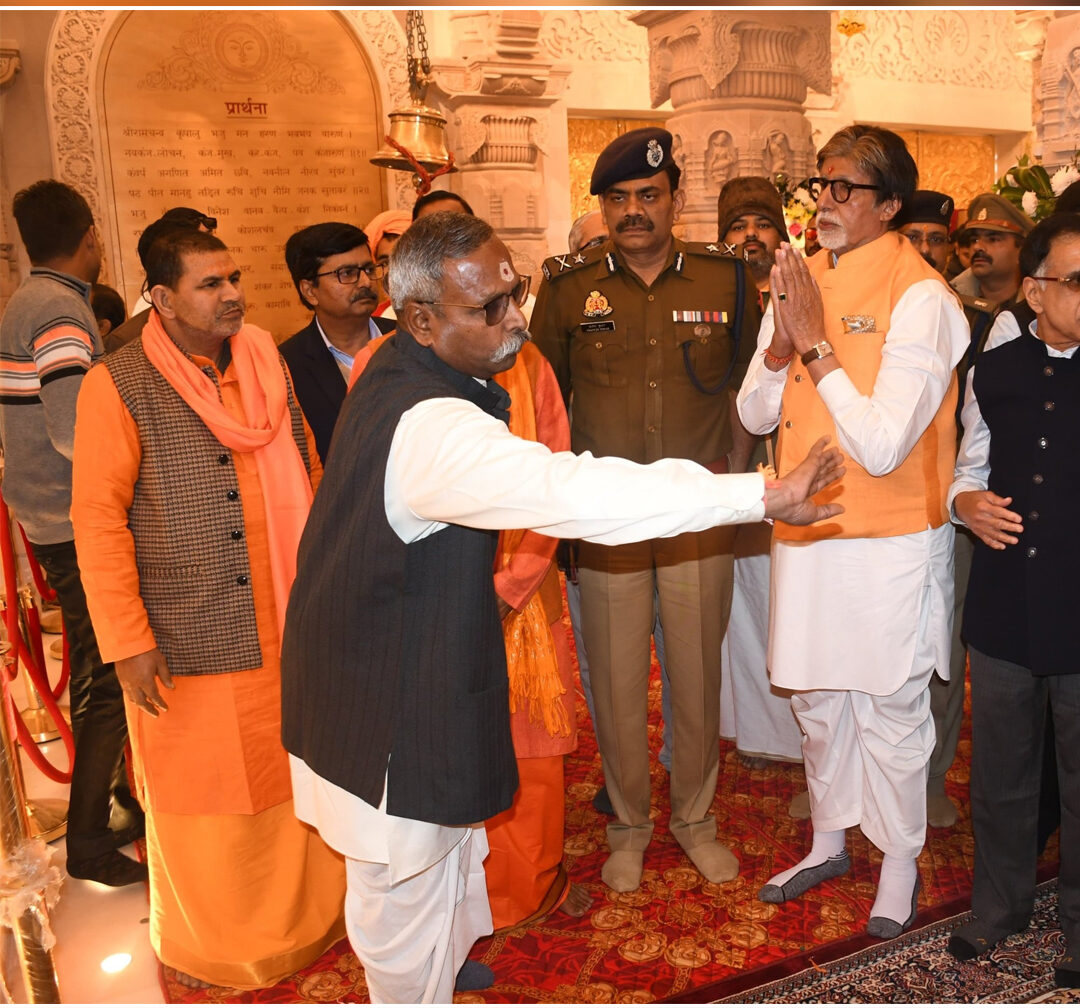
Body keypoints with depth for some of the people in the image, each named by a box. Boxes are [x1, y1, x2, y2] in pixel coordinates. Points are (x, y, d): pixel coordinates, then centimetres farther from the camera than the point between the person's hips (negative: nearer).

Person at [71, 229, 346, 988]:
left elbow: (309, 478, 11)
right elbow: (98, 519, -11)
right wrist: (127, 641, -13)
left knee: (292, 775, 18)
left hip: (287, 626, 5)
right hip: (190, 641, -4)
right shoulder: (120, 385, -11)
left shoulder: (266, 364, 5)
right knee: (202, 791, 13)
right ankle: (206, 947, 37)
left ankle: (303, 915, 42)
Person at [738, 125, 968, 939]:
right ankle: (830, 840, 40)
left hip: (889, 542, -6)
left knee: (888, 708, 9)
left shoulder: (921, 298, -15)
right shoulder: (801, 280, 5)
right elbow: (756, 415, 4)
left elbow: (884, 445, -22)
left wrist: (817, 342, -21)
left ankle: (900, 860, 32)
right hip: (805, 532, 6)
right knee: (816, 699, 19)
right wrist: (780, 344, -14)